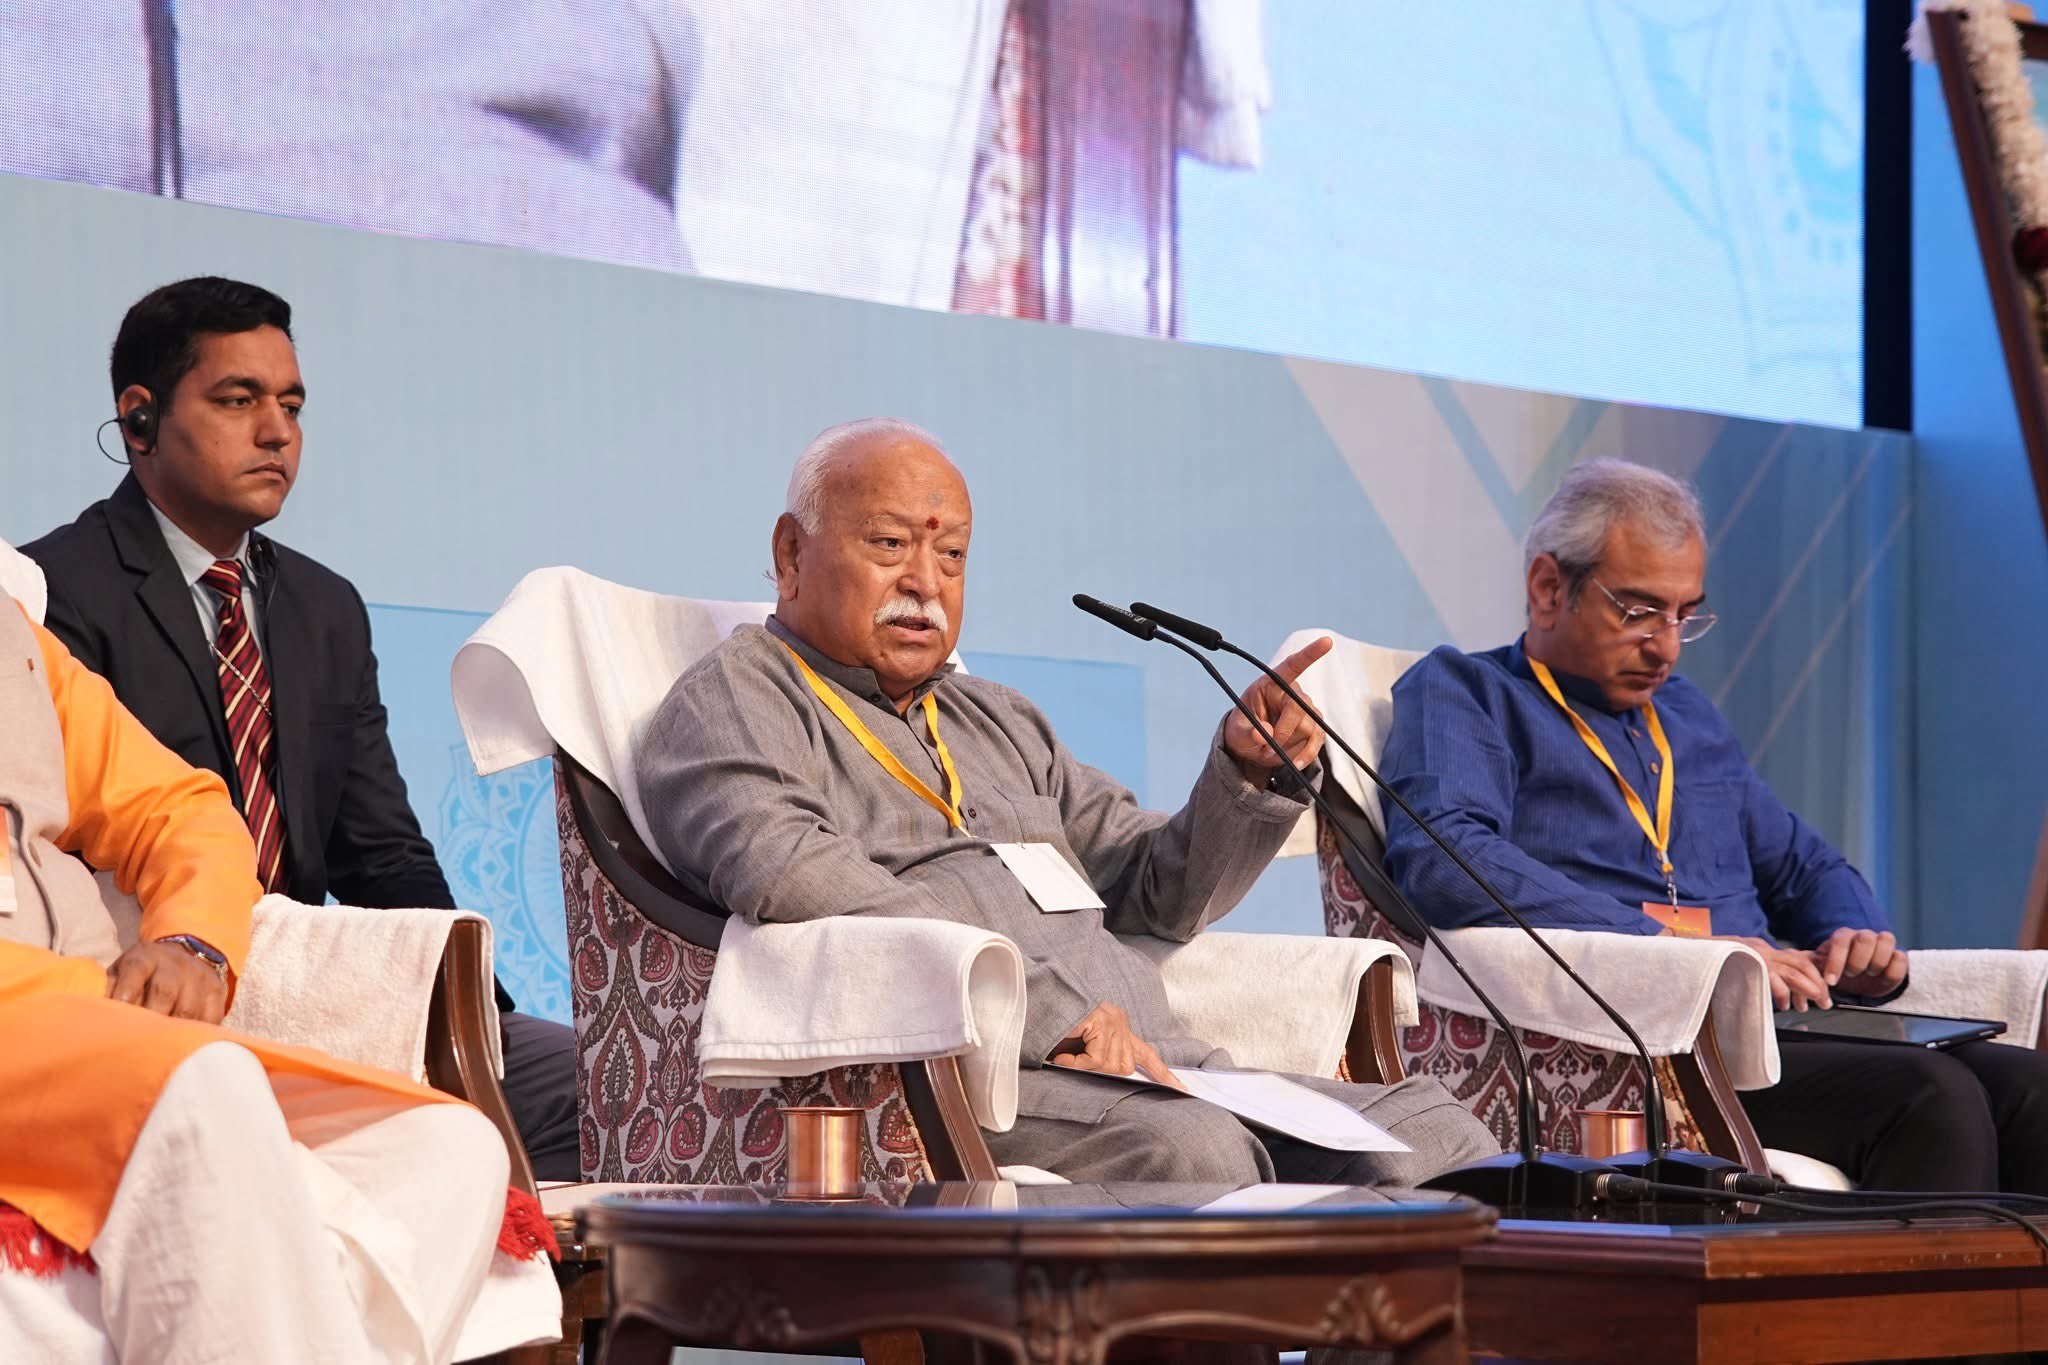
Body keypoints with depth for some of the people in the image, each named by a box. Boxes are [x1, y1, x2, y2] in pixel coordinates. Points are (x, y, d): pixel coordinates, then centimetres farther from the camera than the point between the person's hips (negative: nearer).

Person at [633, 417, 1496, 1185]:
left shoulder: (996, 722, 33)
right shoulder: (734, 700, 8)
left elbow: (1160, 894, 29)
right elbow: (788, 874, -14)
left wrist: (1249, 773, 7)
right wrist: (1043, 1007, -19)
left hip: (1156, 1066, 8)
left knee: (1431, 1133, -15)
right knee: (1194, 1151, -37)